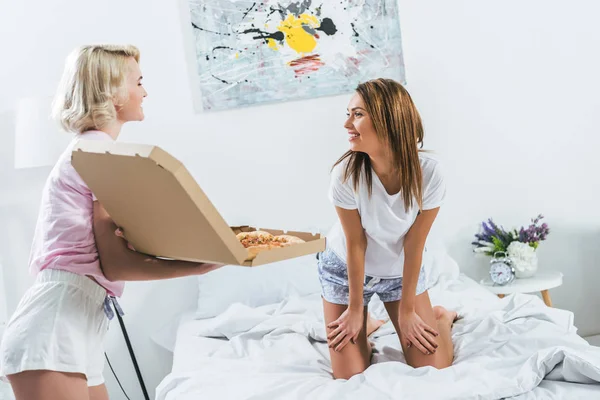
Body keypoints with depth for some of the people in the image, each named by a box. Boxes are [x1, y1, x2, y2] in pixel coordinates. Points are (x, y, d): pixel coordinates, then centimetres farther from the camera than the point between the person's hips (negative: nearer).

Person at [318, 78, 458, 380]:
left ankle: (441, 316, 31)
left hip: (401, 270, 1)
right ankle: (366, 323, 29)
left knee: (433, 370, 0)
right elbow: (355, 244, -19)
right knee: (350, 378, -1)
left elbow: (414, 245, -18)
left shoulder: (428, 172, -28)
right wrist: (354, 309, -8)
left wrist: (408, 310, -9)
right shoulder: (346, 174, -30)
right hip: (345, 269, 0)